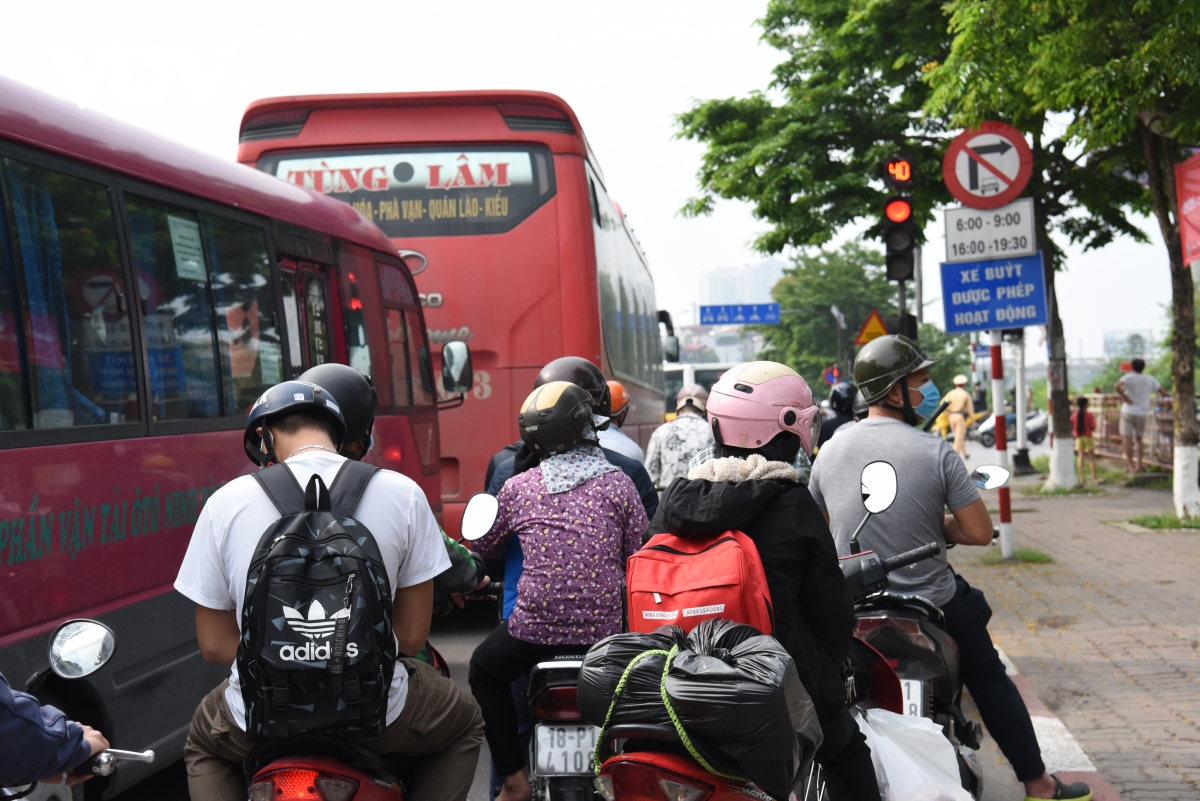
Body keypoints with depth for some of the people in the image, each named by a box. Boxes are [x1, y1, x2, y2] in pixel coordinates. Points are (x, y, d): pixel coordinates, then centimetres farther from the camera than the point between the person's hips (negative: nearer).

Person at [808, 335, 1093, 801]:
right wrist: (937, 525, 5)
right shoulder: (935, 452, -14)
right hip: (933, 606, -3)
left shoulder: (830, 451, -2)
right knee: (989, 680, 17)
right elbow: (980, 533, -14)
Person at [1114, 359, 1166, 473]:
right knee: (1138, 439, 17)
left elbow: (1116, 387, -24)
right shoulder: (1150, 379, 6)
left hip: (1128, 412, -4)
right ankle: (1139, 464, 12)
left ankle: (1131, 465, -10)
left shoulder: (1129, 377, -5)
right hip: (1142, 413, 4)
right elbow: (1163, 392, 13)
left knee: (1126, 438, -4)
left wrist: (1125, 398, -15)